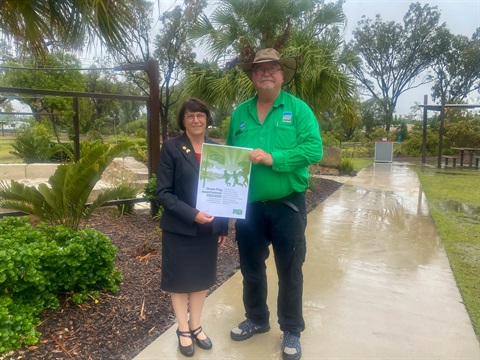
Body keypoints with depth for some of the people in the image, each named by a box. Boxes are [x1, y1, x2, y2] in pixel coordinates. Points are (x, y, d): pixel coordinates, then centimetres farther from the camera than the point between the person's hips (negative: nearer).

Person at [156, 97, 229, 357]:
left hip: (209, 228, 4)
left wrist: (224, 226, 6)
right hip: (179, 228, -4)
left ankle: (195, 326, 34)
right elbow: (163, 193, -12)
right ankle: (183, 330, 29)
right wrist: (192, 214, -22)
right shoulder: (171, 148, -8)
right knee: (180, 279, 10)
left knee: (202, 277, 15)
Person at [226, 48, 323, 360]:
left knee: (289, 272, 10)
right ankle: (256, 319, 41)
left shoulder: (298, 109, -4)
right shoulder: (240, 113, 7)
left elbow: (314, 149, -15)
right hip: (248, 205, 4)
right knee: (251, 268, 18)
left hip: (287, 204, -3)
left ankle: (292, 331, 30)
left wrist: (273, 158, -24)